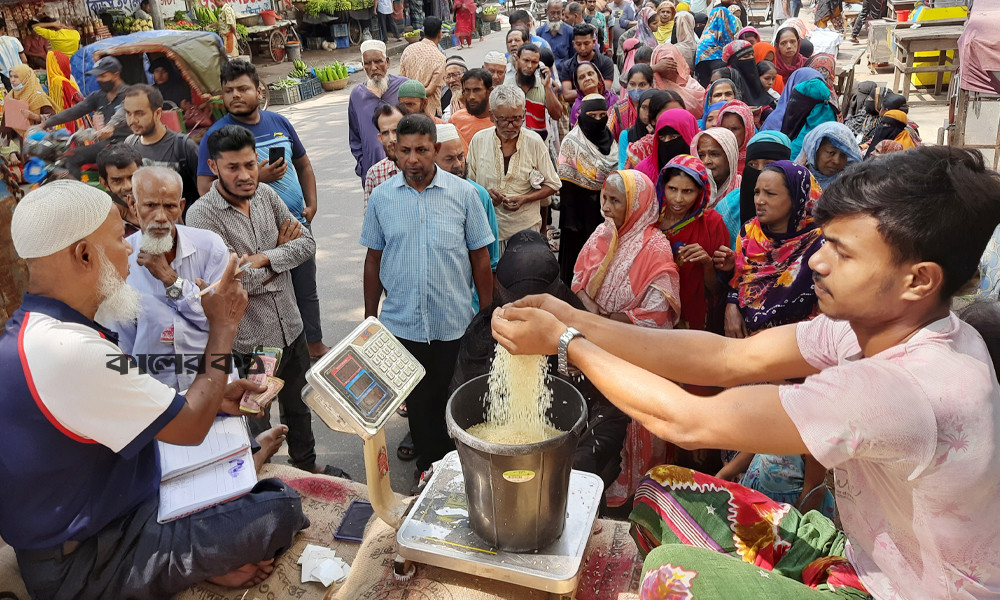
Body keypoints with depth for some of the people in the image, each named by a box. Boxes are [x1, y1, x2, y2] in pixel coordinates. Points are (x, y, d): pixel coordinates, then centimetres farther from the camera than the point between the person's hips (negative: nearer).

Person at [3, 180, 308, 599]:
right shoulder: (69, 353, -33)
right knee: (283, 509, -15)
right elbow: (190, 427, -22)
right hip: (84, 565, -10)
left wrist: (212, 399, 1)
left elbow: (114, 409, 11)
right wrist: (223, 326, -12)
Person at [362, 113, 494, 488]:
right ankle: (429, 465, 34)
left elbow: (480, 257, 1)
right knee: (418, 400, 14)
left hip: (455, 322, -1)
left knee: (455, 400, 12)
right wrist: (369, 318, 9)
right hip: (402, 322, 1)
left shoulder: (463, 193, -4)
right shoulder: (381, 198, 0)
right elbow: (374, 260, 7)